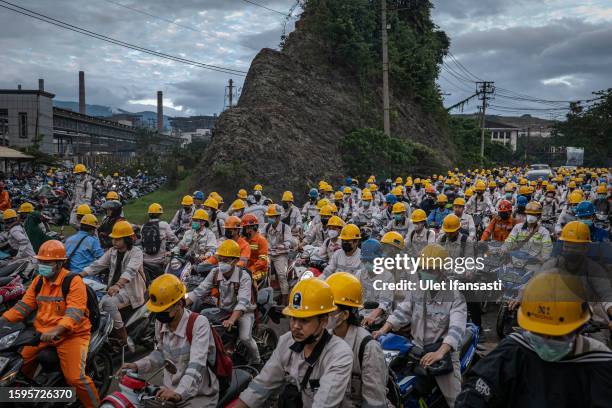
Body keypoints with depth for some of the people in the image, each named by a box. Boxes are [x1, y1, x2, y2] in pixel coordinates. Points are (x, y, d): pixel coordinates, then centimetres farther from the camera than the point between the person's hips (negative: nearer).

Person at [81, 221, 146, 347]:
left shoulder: (136, 252, -10)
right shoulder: (112, 251, 12)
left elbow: (130, 271, -27)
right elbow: (97, 265, 7)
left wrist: (117, 285, -44)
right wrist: (79, 275, -8)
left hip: (130, 289, -6)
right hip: (114, 288, 6)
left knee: (107, 302, -29)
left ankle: (122, 336, -15)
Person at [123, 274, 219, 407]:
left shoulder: (199, 323, -21)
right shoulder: (161, 322, -1)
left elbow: (196, 365, -32)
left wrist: (179, 393, -45)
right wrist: (137, 366, 1)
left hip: (199, 396, -6)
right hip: (169, 392, 6)